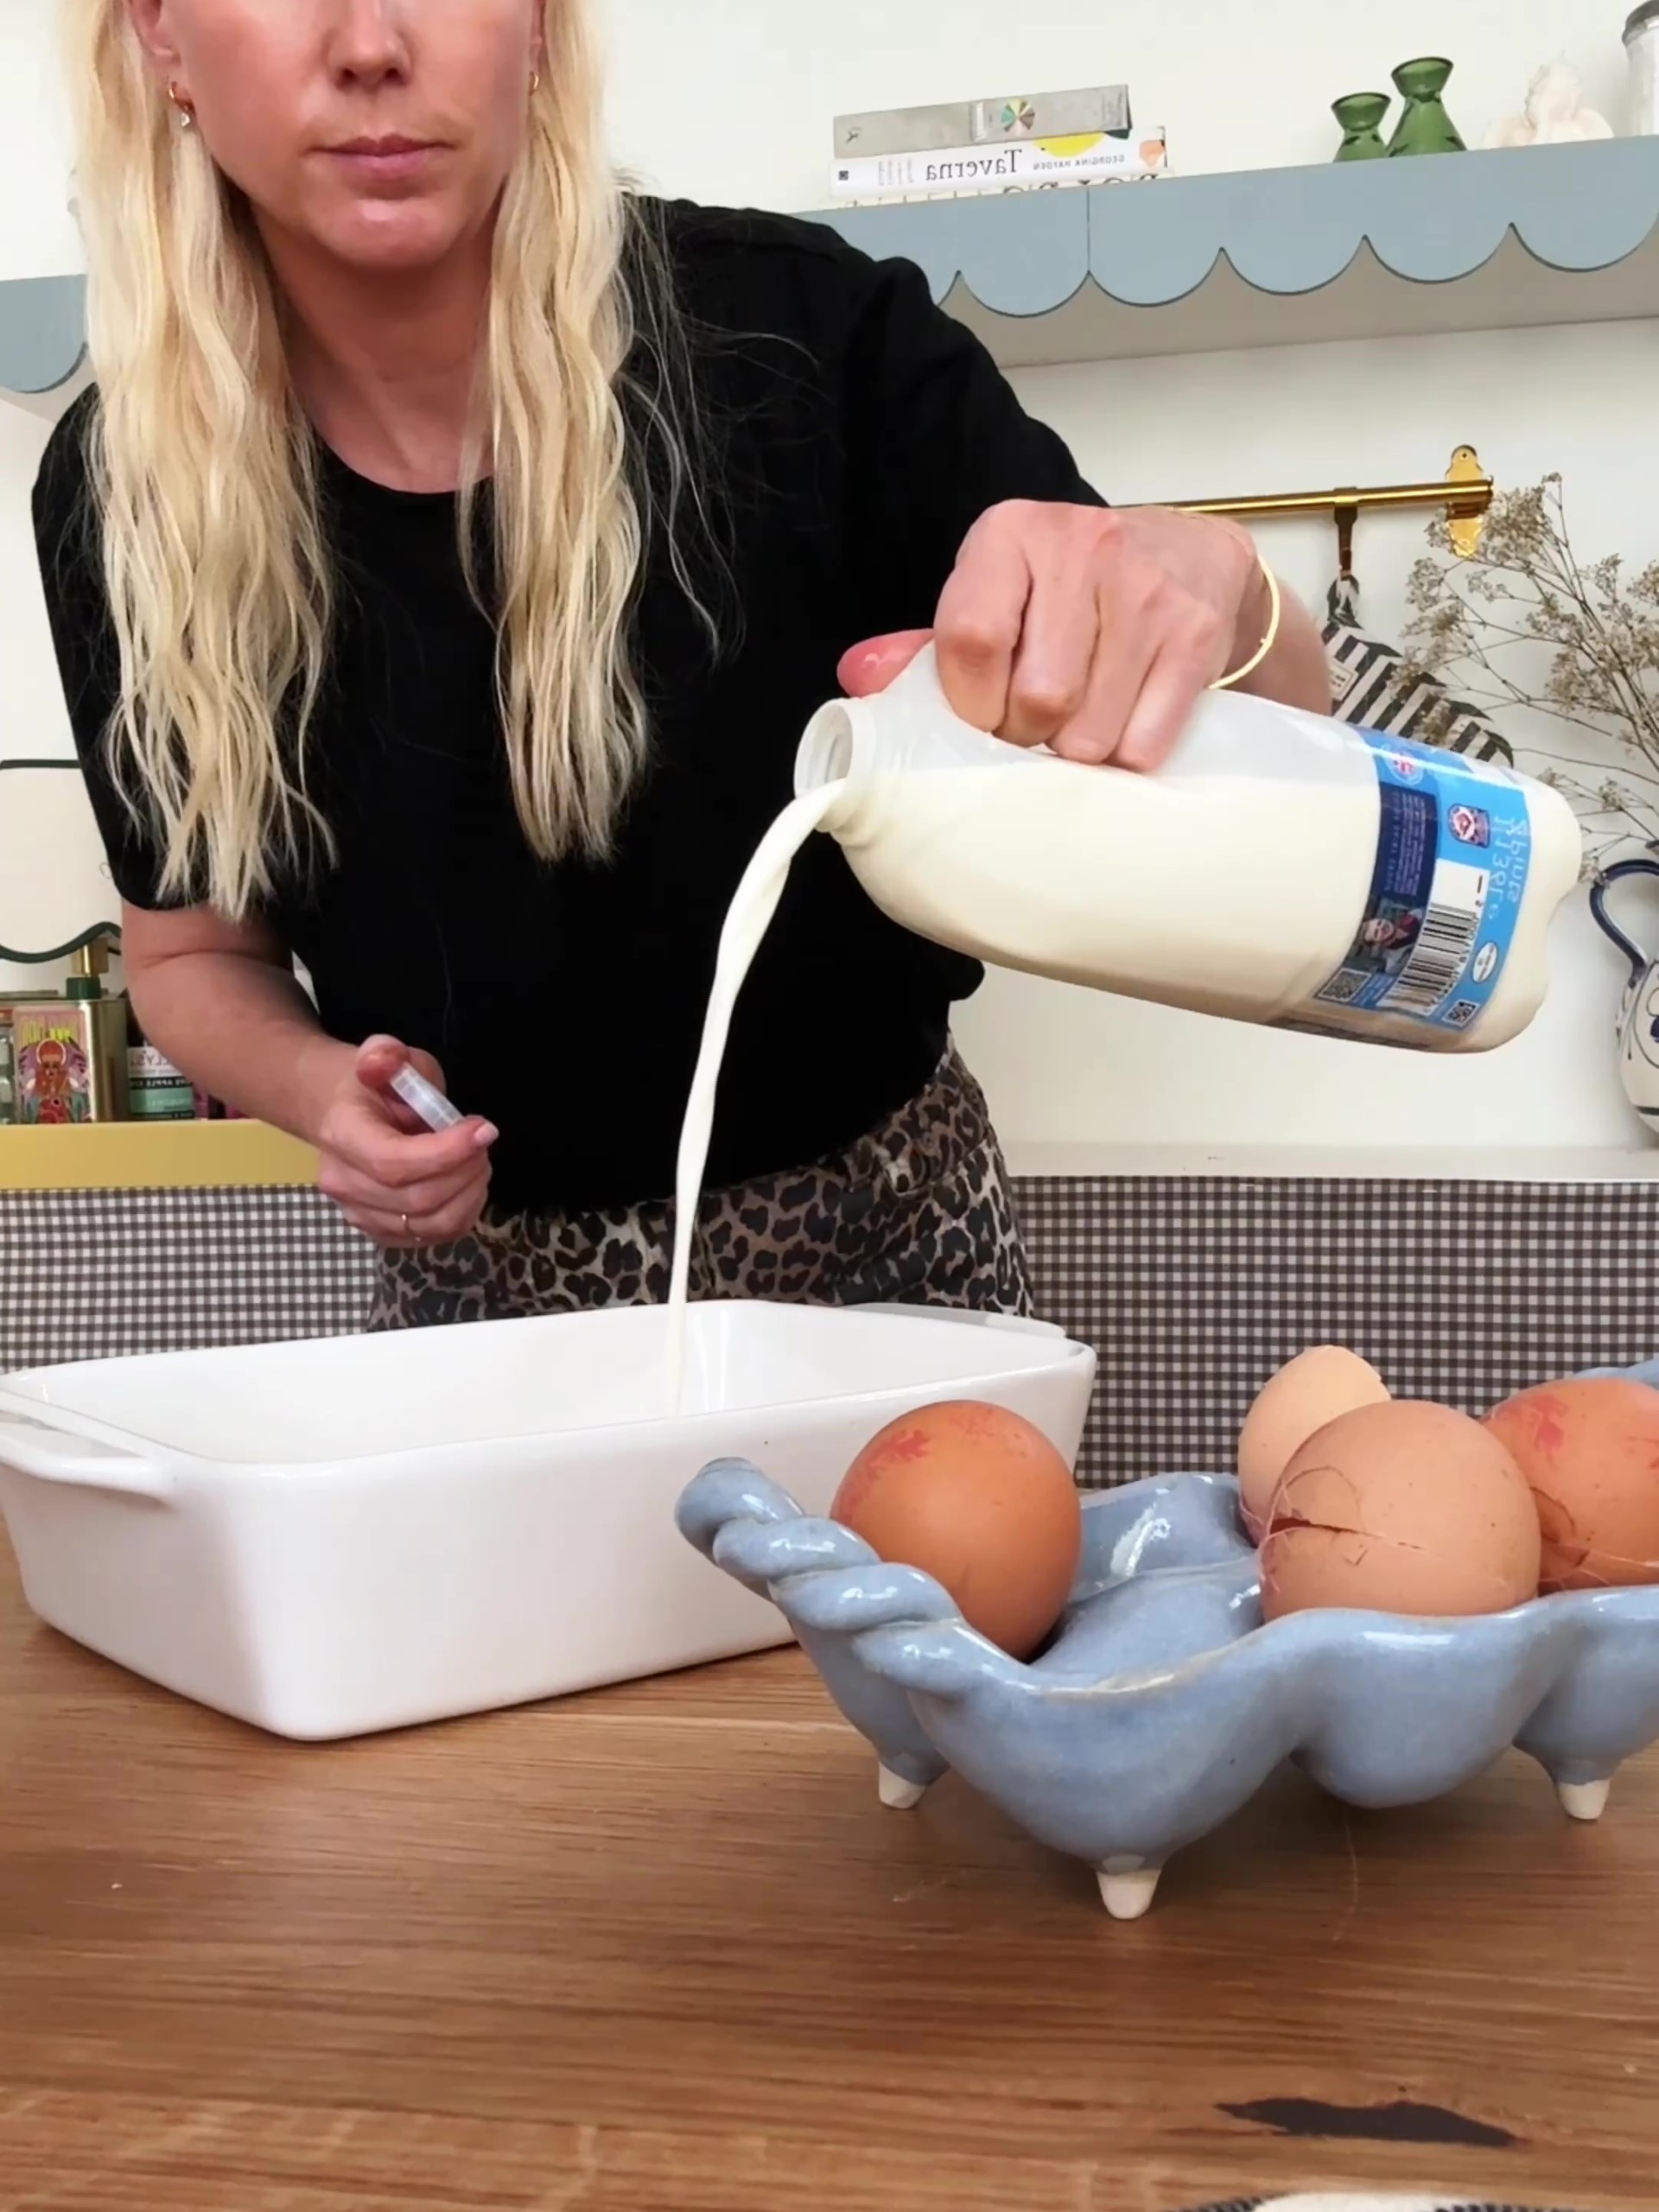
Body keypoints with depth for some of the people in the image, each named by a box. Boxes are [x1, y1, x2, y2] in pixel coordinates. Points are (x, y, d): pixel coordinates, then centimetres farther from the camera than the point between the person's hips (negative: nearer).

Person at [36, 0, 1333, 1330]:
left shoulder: (796, 338, -20)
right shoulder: (126, 489, -13)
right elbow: (193, 949, 3)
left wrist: (1205, 585, -36)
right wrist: (319, 1092, -19)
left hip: (877, 1242, -1)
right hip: (476, 1289, 2)